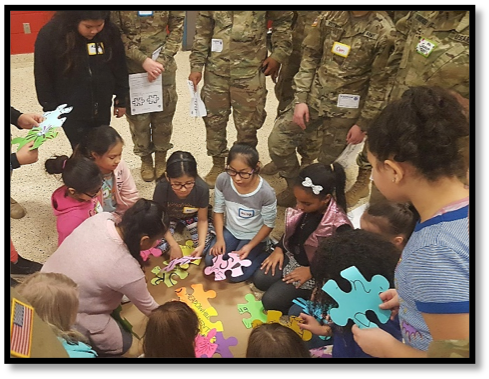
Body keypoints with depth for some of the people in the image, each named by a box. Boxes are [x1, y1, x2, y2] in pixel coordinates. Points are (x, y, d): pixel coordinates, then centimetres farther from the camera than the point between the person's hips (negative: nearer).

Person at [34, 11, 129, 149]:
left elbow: (120, 68, 4)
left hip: (102, 109, 3)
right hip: (71, 111, -3)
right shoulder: (50, 35, -15)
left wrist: (121, 99, 7)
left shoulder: (110, 32, -8)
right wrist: (50, 108, -4)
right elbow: (43, 76, -7)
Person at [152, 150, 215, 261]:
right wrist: (174, 245, -26)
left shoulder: (202, 188, -33)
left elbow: (202, 220, -16)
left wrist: (201, 244, -31)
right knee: (157, 246, -23)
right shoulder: (162, 187, -34)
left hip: (193, 216, 1)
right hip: (168, 216, 0)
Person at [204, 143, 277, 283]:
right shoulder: (222, 180, -21)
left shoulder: (266, 193, -30)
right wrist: (220, 239, -13)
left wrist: (250, 246, -22)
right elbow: (218, 211, -6)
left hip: (253, 236, -4)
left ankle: (263, 255, 10)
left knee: (235, 275, -12)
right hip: (230, 230, 4)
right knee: (210, 261, -10)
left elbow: (269, 224, -15)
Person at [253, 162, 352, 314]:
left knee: (270, 301, -10)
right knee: (259, 279, 1)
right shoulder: (305, 206, -14)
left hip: (313, 271, -7)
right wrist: (279, 249, -2)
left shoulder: (339, 225, -34)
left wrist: (311, 271, -21)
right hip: (292, 257, 7)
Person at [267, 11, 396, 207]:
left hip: (346, 109, -4)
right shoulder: (330, 15, -1)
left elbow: (380, 83, -10)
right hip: (314, 97, 4)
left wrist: (364, 123, -8)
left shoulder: (384, 31, -14)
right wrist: (300, 99, -4)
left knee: (327, 162, 9)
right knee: (278, 140, 2)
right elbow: (309, 57, 2)